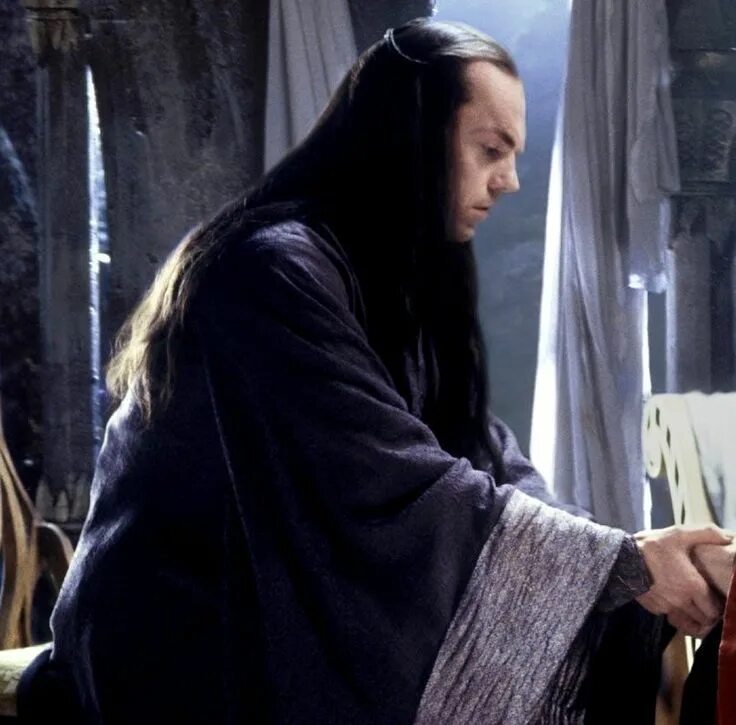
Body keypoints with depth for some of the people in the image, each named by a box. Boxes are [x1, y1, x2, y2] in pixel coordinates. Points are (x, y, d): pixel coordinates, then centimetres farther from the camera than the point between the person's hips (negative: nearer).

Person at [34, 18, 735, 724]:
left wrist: (631, 557, -9)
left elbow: (484, 457, 4)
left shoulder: (393, 273, 10)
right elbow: (402, 494, -26)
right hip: (192, 654, -8)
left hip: (297, 626, 8)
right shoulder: (277, 269, -21)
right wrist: (623, 562, -20)